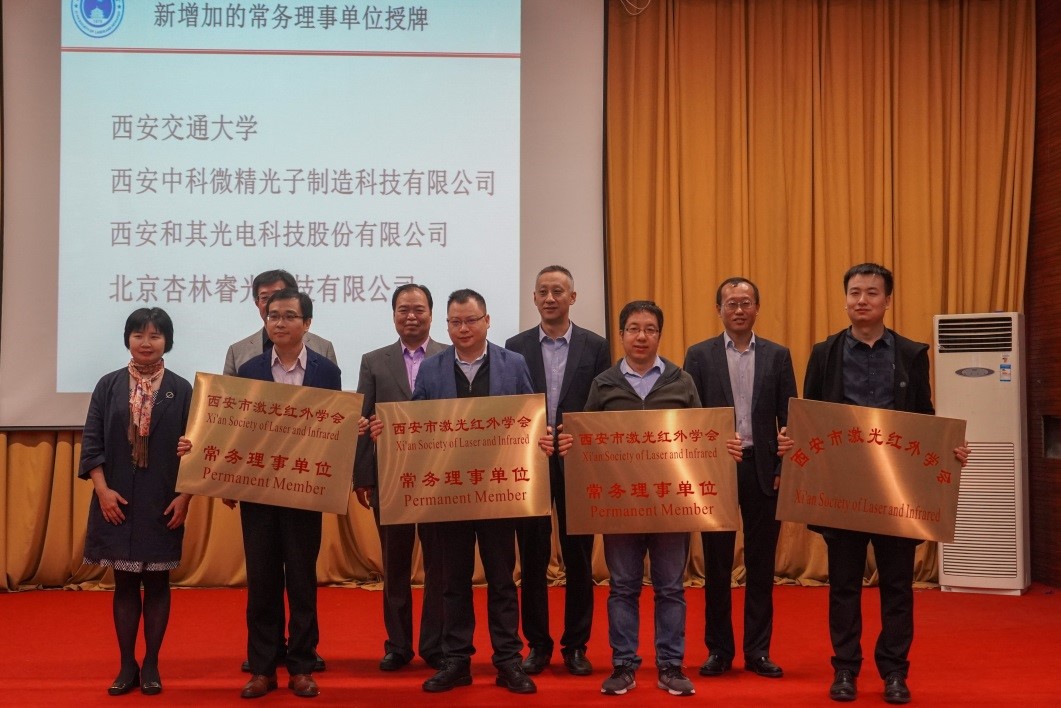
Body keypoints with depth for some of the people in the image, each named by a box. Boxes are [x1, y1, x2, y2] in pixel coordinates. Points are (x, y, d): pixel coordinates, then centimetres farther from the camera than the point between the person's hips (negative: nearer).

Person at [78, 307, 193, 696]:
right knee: (124, 583, 7)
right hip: (117, 499, 1)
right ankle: (127, 665, 16)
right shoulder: (108, 386, 4)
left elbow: (193, 447, 0)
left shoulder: (182, 390, 1)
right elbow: (91, 441, 1)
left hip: (163, 501, -1)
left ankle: (151, 665, 16)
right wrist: (103, 489, -9)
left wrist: (185, 496, -8)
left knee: (157, 582, 6)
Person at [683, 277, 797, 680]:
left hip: (763, 469, 1)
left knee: (761, 564, 6)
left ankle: (757, 650, 16)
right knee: (716, 564, 6)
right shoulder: (699, 355, 4)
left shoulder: (778, 356, 7)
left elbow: (789, 418, 5)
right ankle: (719, 649, 17)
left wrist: (786, 468, -2)